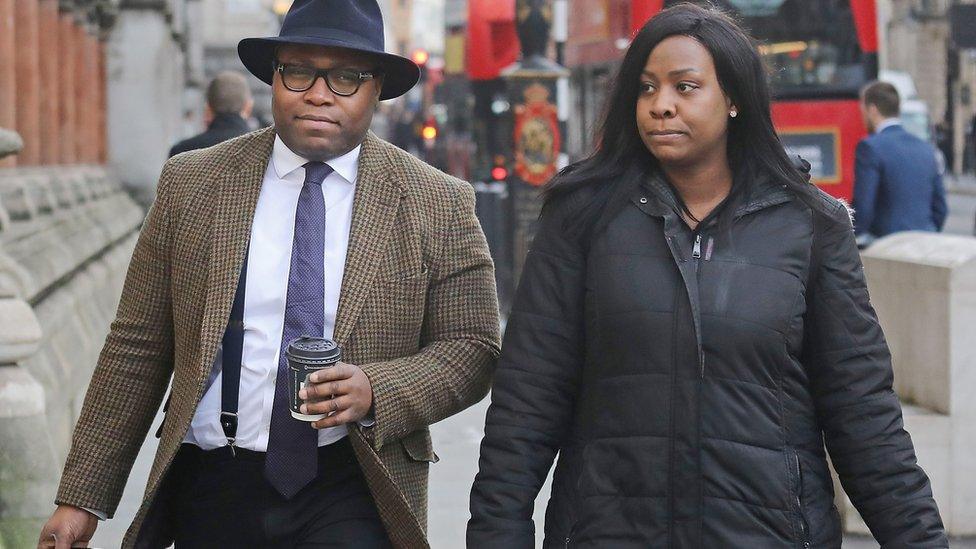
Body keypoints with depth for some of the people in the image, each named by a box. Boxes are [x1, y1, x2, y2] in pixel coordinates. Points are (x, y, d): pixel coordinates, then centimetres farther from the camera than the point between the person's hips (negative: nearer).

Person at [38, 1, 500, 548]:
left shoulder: (436, 205, 1)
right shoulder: (191, 185, 5)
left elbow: (473, 350, 1)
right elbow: (137, 349, 6)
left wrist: (375, 391, -18)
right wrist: (82, 497, 3)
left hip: (352, 500, -1)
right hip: (211, 492, 1)